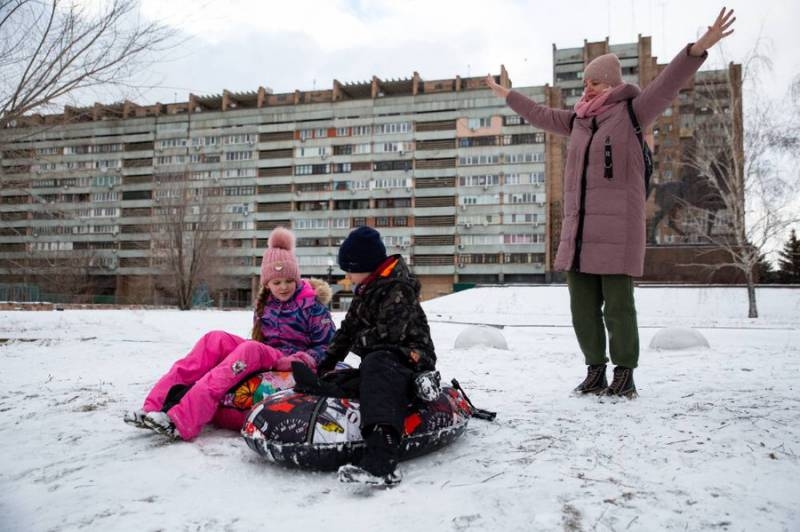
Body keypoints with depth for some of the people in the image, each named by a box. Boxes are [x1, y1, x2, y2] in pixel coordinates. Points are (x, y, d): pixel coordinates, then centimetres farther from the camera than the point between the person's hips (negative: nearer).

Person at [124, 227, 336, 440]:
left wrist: (306, 359, -19)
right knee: (216, 339, -18)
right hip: (265, 360, 6)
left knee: (251, 349, -36)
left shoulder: (311, 305, -2)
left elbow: (329, 346, -3)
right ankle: (156, 405, -32)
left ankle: (181, 421, -49)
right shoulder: (264, 305, 14)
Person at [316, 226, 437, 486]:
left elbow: (390, 333, -21)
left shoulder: (398, 289, -11)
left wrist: (359, 342, -5)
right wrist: (332, 356, 9)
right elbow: (349, 326, 20)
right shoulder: (365, 291, 19)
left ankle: (381, 459, -57)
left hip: (409, 356, -13)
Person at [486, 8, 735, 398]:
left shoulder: (631, 112, 3)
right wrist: (506, 95, 41)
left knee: (617, 306, -3)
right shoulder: (577, 120, 19)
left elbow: (667, 84, -11)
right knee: (583, 307, 9)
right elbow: (539, 114, 32)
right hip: (578, 229, 6)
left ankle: (624, 375, 11)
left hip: (617, 229, -6)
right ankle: (595, 371, 21)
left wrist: (698, 48, -25)